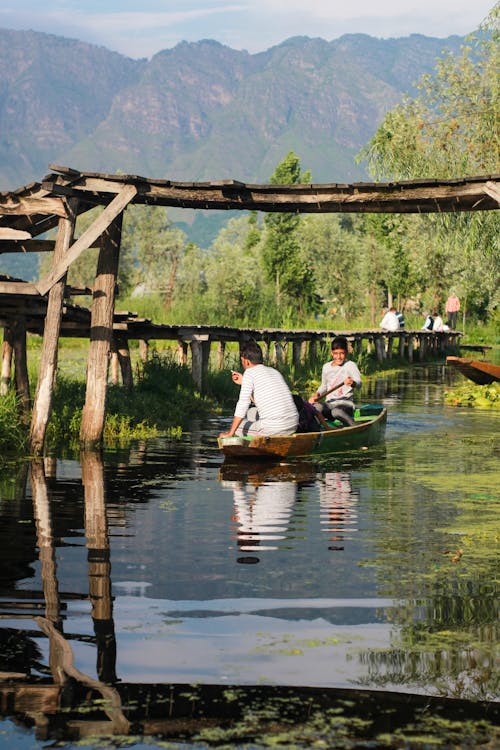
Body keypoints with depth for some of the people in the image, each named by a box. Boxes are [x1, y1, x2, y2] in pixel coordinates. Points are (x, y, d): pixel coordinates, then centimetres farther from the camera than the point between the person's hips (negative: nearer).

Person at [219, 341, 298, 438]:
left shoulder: (250, 372, -2)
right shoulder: (274, 371, 20)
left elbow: (243, 403, -9)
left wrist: (230, 433, -6)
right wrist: (244, 382, 32)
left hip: (273, 429, -8)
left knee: (238, 426, 17)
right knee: (251, 412, 31)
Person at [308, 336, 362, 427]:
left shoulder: (350, 365, -2)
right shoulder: (326, 367, 13)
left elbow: (359, 382, -19)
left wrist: (353, 383, -43)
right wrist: (316, 395, 8)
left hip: (346, 405, -3)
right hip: (329, 405, 3)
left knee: (337, 412, -39)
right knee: (316, 407, -32)